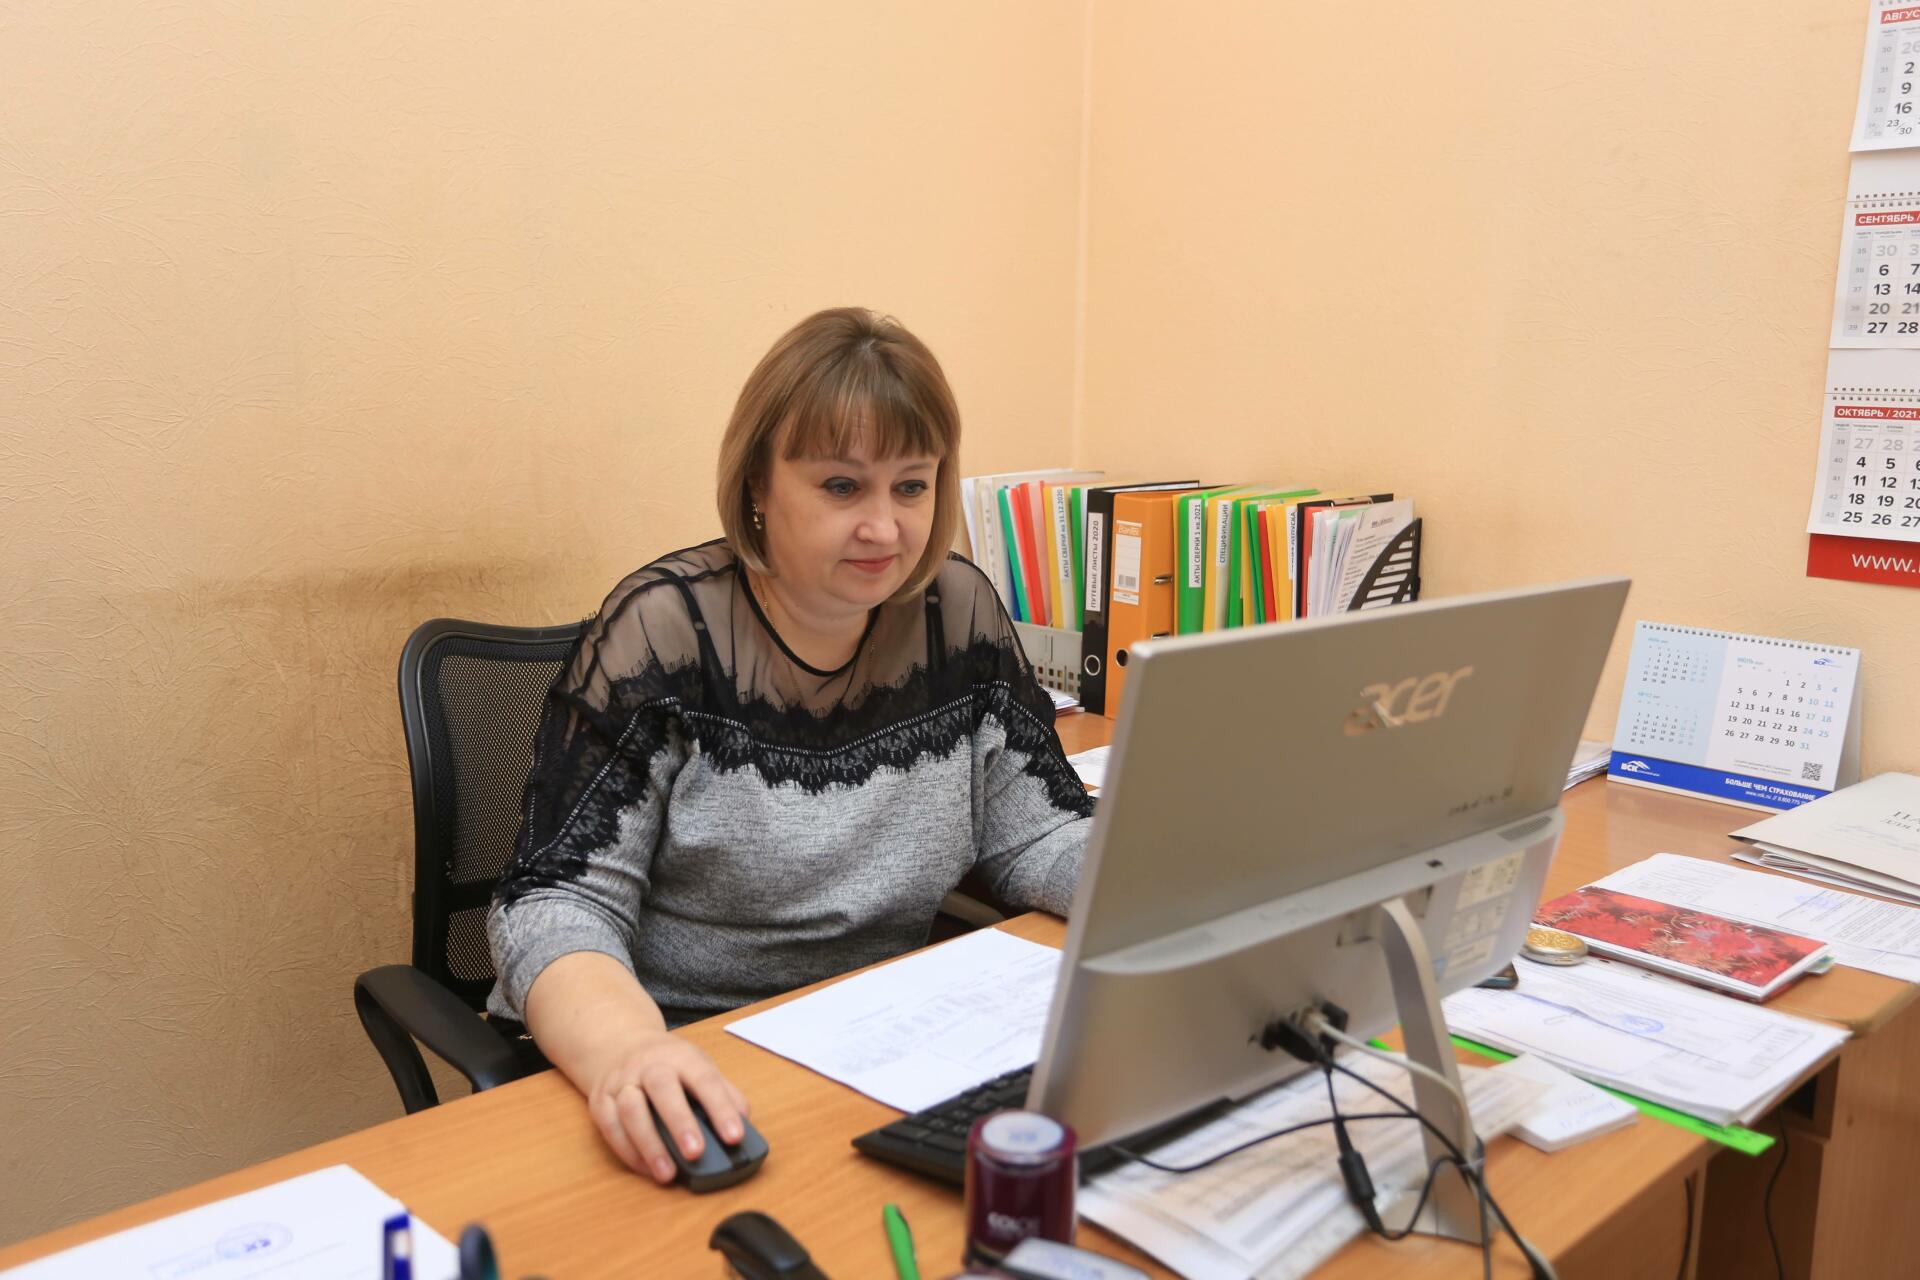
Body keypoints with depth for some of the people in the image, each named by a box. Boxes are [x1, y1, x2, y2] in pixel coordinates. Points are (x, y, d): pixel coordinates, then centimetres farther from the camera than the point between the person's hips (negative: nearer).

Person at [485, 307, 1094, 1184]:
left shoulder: (958, 615, 0)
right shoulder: (664, 633, -13)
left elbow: (1042, 840, 5)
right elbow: (558, 902, -16)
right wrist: (625, 1049, -37)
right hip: (672, 1071, -5)